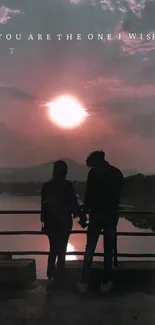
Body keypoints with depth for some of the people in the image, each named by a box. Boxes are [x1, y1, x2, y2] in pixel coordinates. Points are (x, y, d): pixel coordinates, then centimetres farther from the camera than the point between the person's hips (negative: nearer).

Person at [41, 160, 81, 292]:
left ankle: (51, 277, 10)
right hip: (64, 222, -3)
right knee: (61, 250, 8)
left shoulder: (46, 185, -1)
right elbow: (74, 204, -7)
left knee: (53, 249, 15)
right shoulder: (68, 185, -10)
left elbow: (43, 205, 3)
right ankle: (59, 279, 11)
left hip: (50, 222, 3)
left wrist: (44, 222, 11)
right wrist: (79, 214, 11)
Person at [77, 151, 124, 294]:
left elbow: (88, 195, -9)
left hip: (97, 215, -3)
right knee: (109, 250, 9)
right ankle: (106, 283, 11)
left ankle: (84, 283, 2)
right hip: (112, 215, 4)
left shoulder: (94, 172, -5)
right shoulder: (118, 173, 8)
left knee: (90, 249, 3)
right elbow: (117, 196, 14)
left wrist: (84, 214, -4)